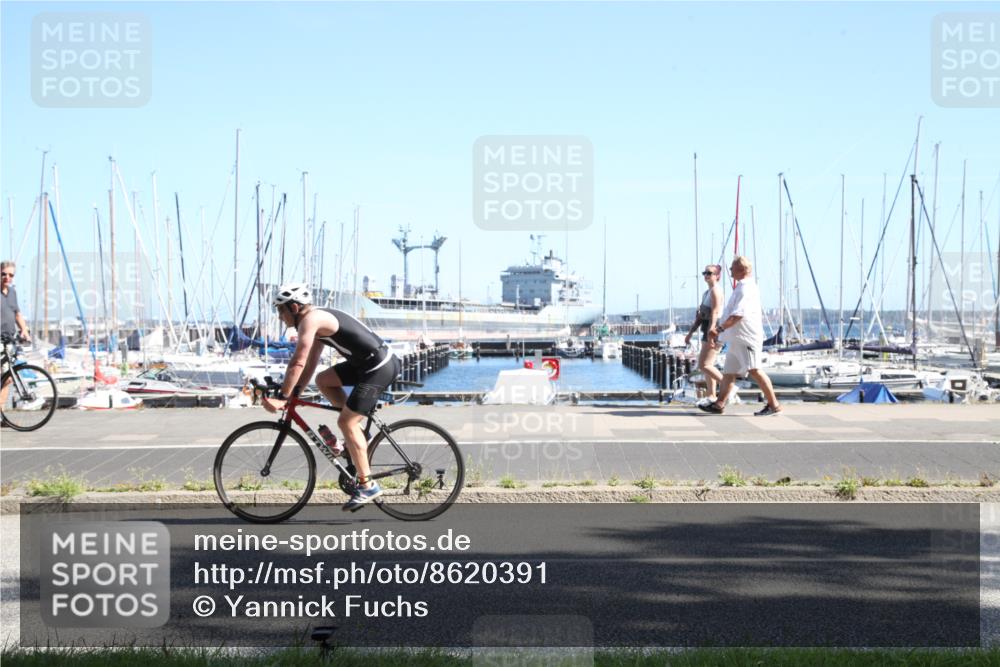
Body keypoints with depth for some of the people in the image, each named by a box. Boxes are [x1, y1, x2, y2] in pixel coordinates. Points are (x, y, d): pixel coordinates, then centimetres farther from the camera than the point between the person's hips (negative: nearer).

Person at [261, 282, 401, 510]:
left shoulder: (310, 320, -13)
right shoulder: (319, 319, 16)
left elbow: (297, 363, -18)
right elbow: (310, 363, 19)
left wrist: (281, 398, -15)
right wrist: (294, 394, 15)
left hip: (379, 368, -10)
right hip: (366, 363, 10)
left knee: (346, 422, -8)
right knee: (323, 380, 15)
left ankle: (367, 485, -3)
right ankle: (357, 431, 17)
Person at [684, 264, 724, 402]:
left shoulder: (716, 290, -10)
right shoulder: (707, 292, 20)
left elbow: (715, 312, -21)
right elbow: (701, 315, 24)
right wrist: (690, 332, 23)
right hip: (707, 332, 10)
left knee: (704, 365, -14)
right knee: (706, 365, 11)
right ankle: (711, 396, 15)